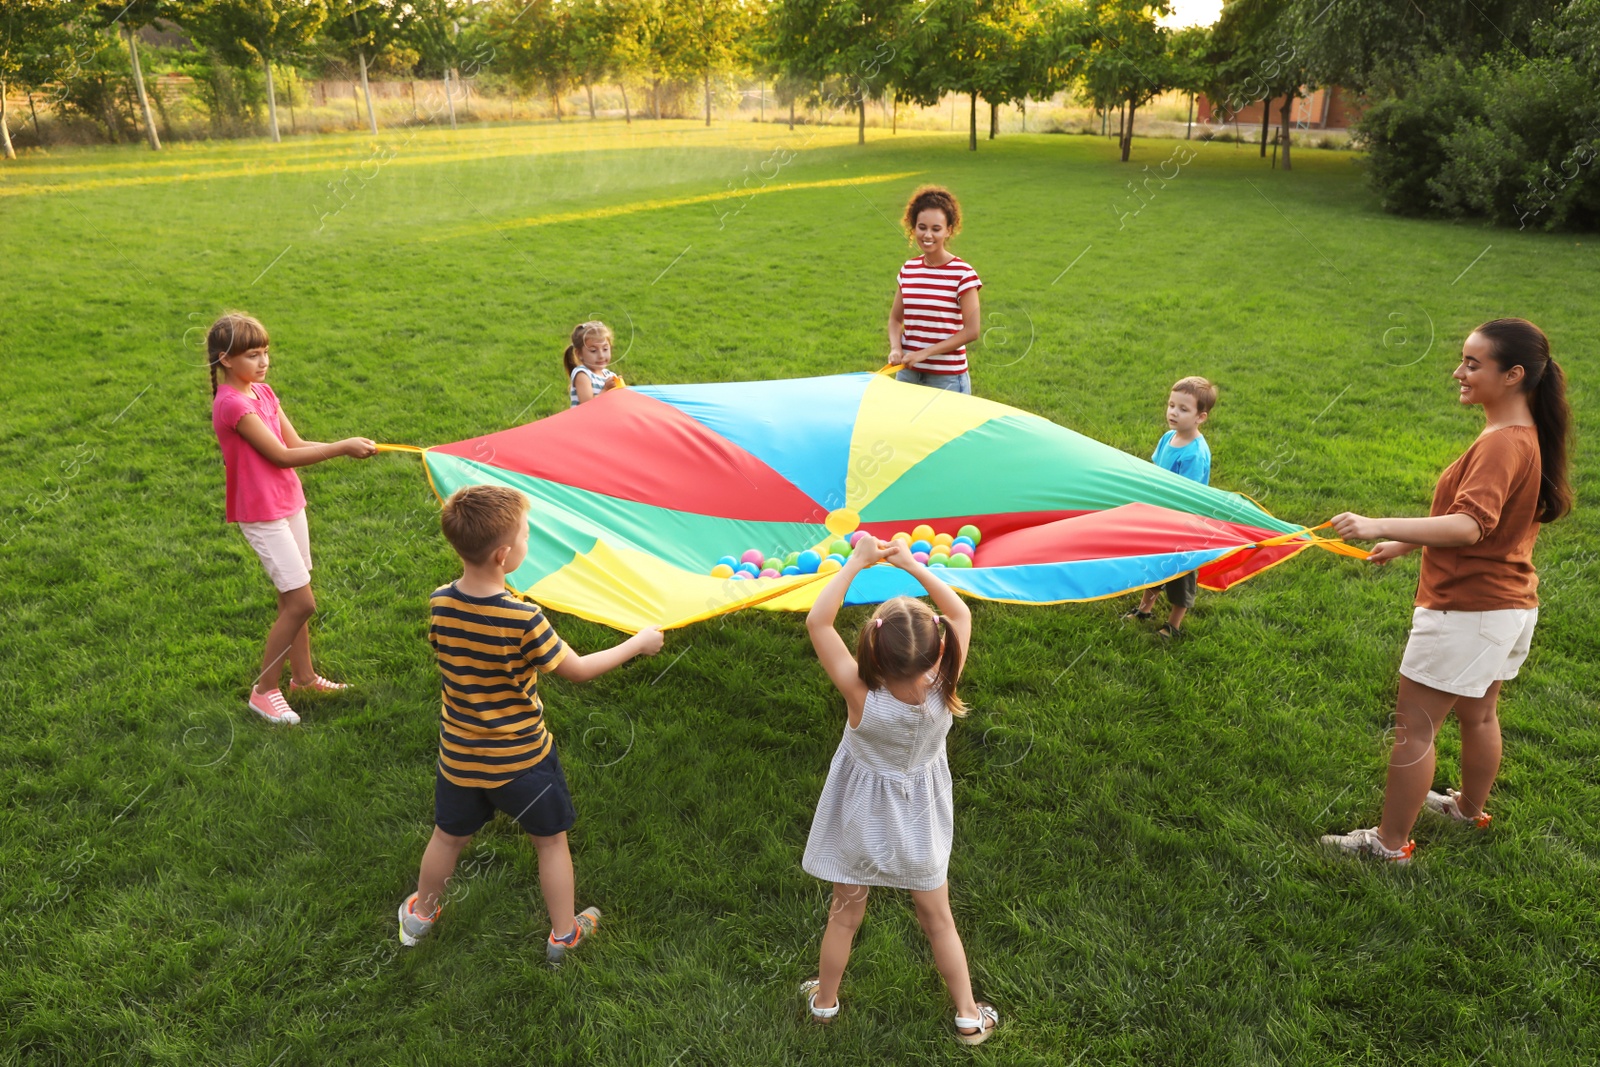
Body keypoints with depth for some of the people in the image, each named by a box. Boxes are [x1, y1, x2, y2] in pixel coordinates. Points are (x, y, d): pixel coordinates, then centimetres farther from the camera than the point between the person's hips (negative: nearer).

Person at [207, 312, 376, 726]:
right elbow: (282, 455, -21)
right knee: (301, 602, -8)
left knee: (293, 597, 17)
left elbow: (296, 443, 3)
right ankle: (264, 691, 7)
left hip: (289, 502, 8)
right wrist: (342, 447, -21)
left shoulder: (263, 392, 7)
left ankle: (303, 675, 32)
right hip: (261, 513, -8)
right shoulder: (232, 404, -19)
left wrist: (346, 447, -12)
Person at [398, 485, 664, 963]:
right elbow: (577, 670, -18)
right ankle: (564, 933, 33)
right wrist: (638, 643, -8)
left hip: (460, 756, 4)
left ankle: (421, 914, 49)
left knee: (449, 836, 27)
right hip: (523, 760, -4)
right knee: (551, 840, 18)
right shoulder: (523, 619, -30)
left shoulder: (440, 604, -15)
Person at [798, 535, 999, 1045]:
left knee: (845, 914, 21)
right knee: (938, 919, 21)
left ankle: (825, 999, 44)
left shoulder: (862, 698, -36)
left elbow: (817, 622, -31)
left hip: (863, 821, -1)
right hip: (919, 824, 1)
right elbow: (961, 614, -17)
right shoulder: (942, 693, -30)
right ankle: (969, 1016, 37)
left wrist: (857, 561, -29)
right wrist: (912, 564, -20)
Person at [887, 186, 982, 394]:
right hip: (907, 374, 5)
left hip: (947, 378, -4)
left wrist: (925, 353, -17)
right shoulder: (908, 270, 6)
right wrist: (895, 348, -7)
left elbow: (971, 331, -13)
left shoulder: (963, 273, -9)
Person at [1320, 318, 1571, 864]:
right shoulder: (1525, 435, 8)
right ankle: (1471, 808, 45)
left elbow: (1469, 527, -37)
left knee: (1413, 726, 0)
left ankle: (1391, 841, 10)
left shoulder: (1502, 444, -23)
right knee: (1479, 714, 26)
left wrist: (1380, 526, -46)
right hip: (1510, 603, 10)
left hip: (1465, 611, -10)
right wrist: (1406, 543, 17)